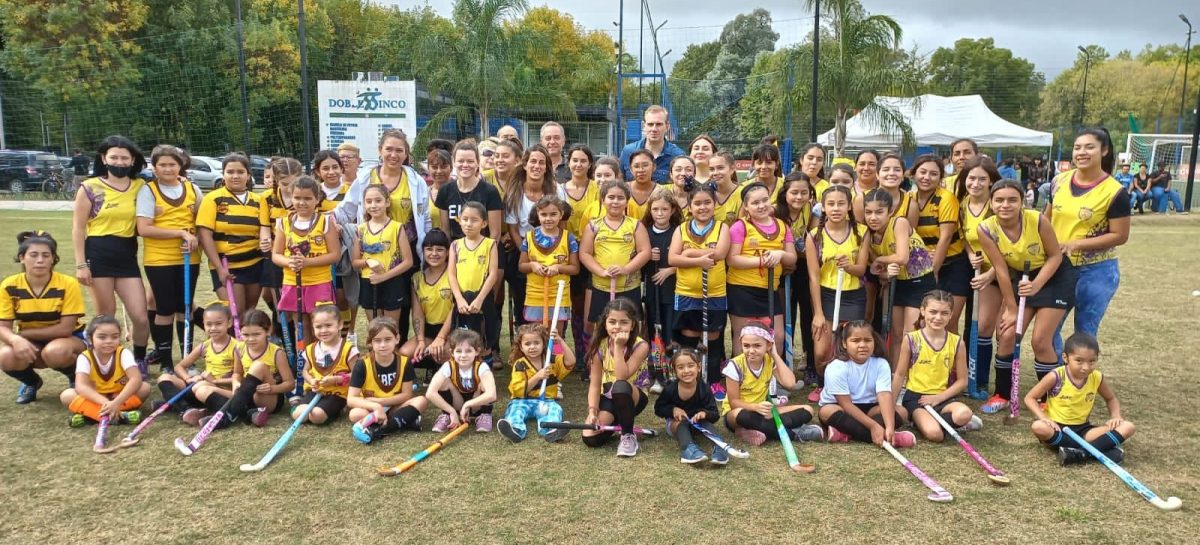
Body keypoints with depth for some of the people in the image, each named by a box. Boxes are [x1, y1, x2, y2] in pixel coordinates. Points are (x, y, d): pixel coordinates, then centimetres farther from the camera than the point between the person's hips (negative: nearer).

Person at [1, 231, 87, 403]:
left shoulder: (68, 284, -21)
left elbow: (66, 328, -22)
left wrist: (23, 333, -20)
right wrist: (16, 339, -35)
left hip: (69, 339, -3)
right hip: (30, 343, 3)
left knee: (55, 352, -37)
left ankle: (76, 377, -1)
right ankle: (31, 382, 8)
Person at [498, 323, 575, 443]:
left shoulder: (553, 360, 6)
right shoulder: (520, 365, 0)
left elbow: (570, 362, -11)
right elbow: (518, 391, -9)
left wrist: (560, 342, -20)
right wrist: (537, 377, -19)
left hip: (547, 401, 1)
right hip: (524, 401, -1)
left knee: (555, 409, -30)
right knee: (515, 408, -30)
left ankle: (550, 430, -59)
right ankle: (515, 430, -59)